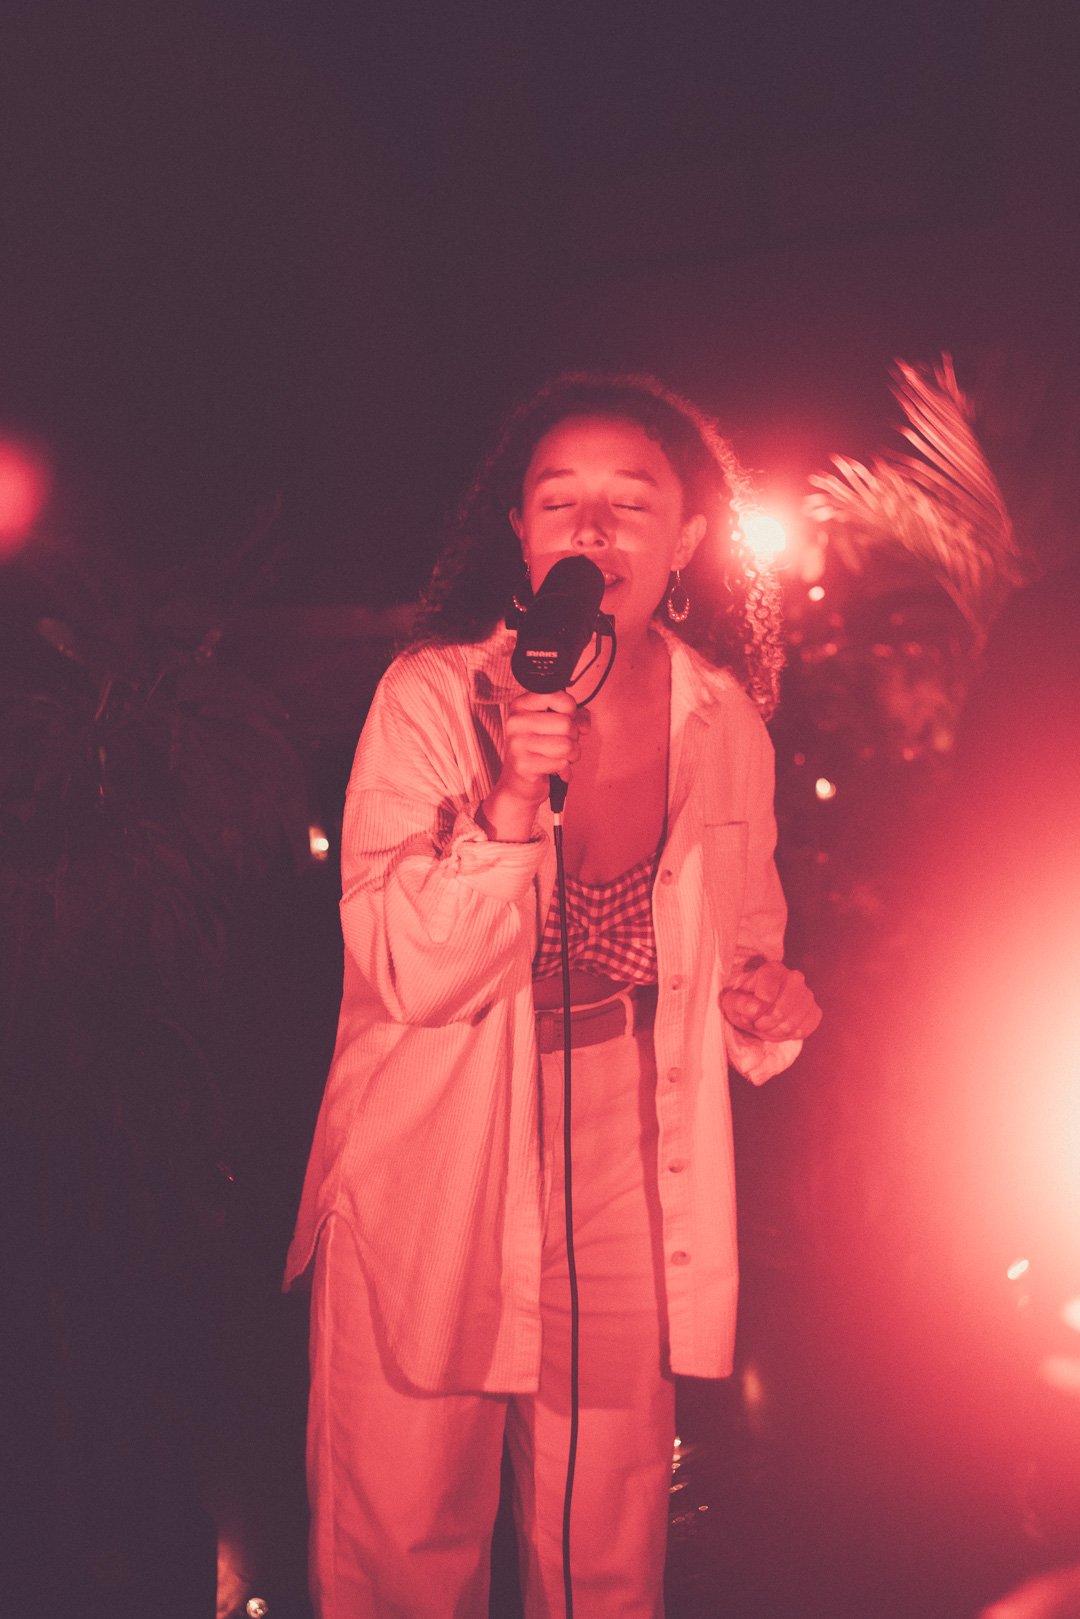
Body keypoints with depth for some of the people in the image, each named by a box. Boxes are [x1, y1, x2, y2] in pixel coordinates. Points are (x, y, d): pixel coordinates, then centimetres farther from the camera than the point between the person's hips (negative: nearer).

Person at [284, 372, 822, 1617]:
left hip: (623, 1190, 3)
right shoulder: (431, 695, -10)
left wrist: (766, 1001, -9)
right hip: (427, 1188, -2)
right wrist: (514, 799, -31)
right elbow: (410, 973, -17)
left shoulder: (723, 723, 0)